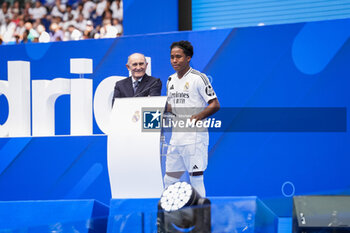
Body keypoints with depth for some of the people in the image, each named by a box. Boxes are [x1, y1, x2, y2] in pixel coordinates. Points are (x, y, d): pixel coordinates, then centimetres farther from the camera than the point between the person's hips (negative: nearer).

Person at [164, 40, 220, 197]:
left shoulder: (198, 78, -8)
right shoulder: (171, 80, 15)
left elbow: (215, 105, -10)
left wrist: (199, 116, -24)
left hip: (194, 136, -7)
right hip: (176, 136, 7)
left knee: (196, 179, -6)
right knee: (169, 180, 9)